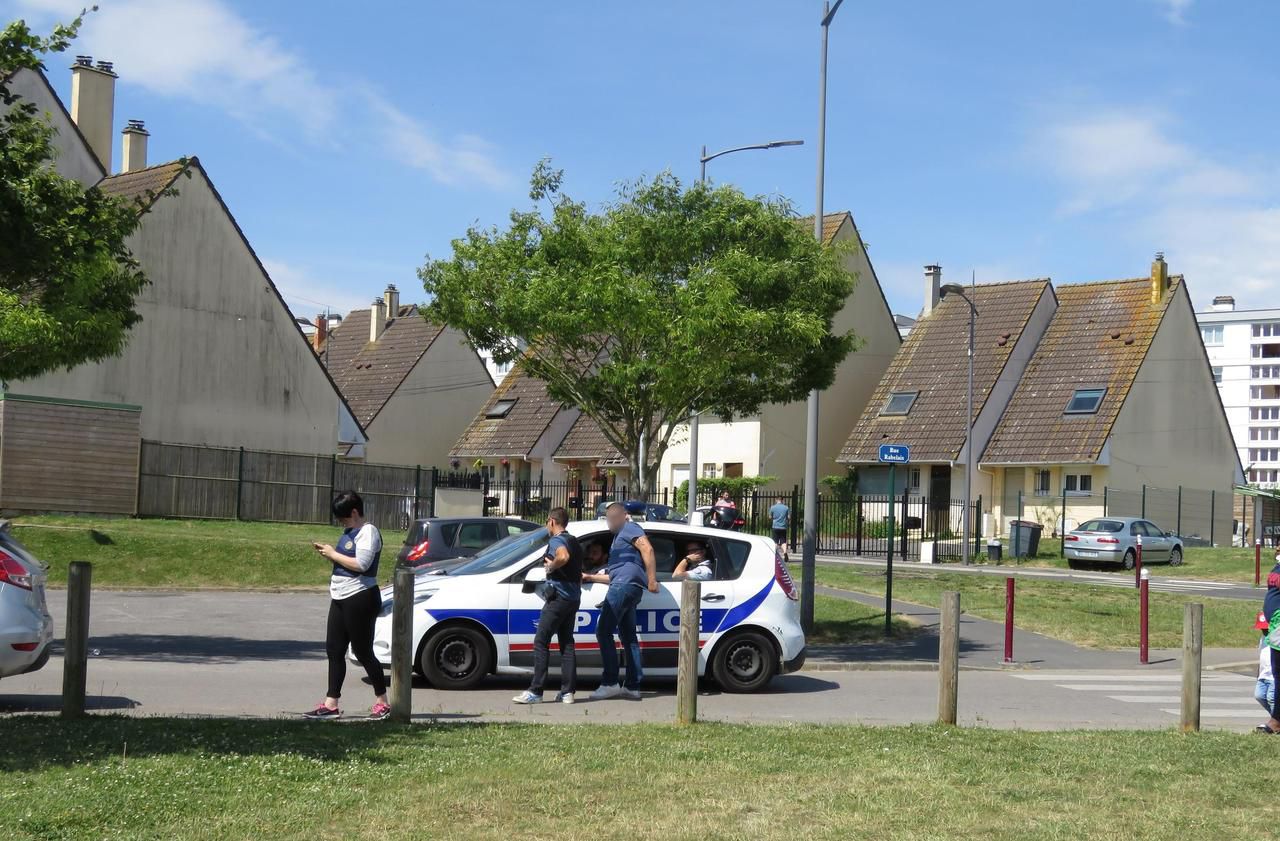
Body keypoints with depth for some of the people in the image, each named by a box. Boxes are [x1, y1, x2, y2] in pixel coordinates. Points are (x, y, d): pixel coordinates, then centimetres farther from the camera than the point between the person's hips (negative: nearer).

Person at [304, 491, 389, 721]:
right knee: (334, 650, 8)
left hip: (360, 598, -10)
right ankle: (330, 704, 12)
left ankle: (382, 702, 7)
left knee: (363, 652, -3)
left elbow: (361, 564, -24)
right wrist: (327, 553, 5)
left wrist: (333, 554, -15)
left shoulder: (368, 532, -13)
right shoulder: (349, 532, 16)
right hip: (341, 598, 10)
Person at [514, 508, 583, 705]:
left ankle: (535, 691, -8)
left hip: (558, 596, -9)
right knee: (567, 643, 11)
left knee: (541, 642, -6)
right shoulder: (575, 542, 19)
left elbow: (563, 557, -32)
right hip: (573, 598, 9)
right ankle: (567, 691, 8)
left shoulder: (556, 540, -10)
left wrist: (551, 566, -16)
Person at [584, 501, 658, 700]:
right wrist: (590, 577, 39)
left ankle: (609, 683, -14)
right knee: (628, 637, 9)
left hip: (624, 585, -11)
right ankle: (633, 686, 9)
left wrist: (652, 580, -24)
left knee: (603, 632, -11)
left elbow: (647, 549, -17)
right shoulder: (620, 536, 32)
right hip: (628, 588, 11)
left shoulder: (629, 528, 2)